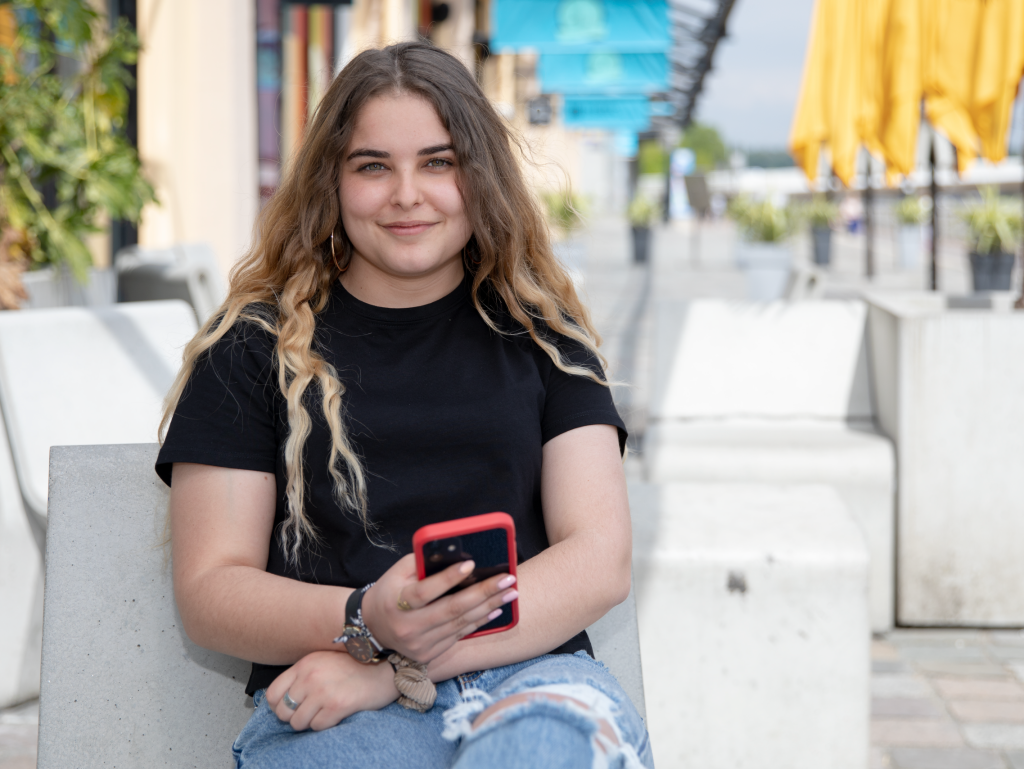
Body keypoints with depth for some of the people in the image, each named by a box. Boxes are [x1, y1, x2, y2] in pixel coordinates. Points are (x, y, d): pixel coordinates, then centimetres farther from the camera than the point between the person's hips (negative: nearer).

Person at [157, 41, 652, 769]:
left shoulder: (539, 334, 16)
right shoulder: (255, 345, 12)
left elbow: (601, 559, 5)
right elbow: (210, 587, 7)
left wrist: (402, 664, -10)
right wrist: (365, 623, -15)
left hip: (532, 681, 2)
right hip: (324, 710, -1)